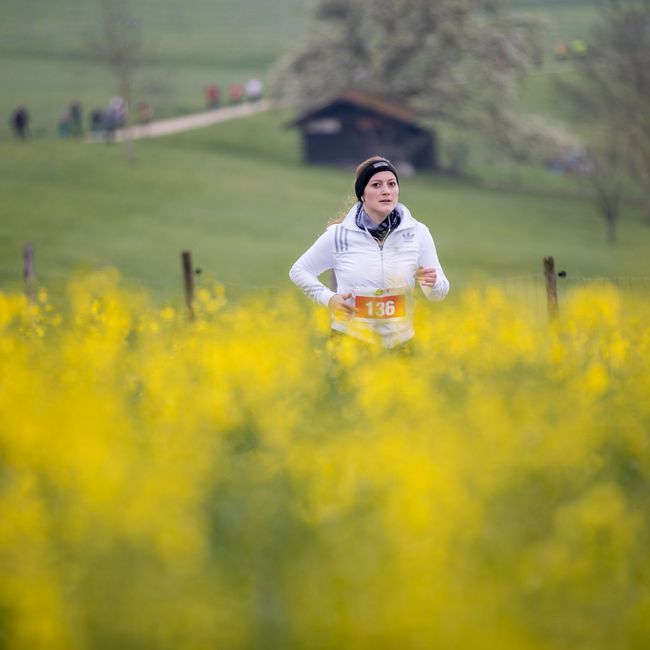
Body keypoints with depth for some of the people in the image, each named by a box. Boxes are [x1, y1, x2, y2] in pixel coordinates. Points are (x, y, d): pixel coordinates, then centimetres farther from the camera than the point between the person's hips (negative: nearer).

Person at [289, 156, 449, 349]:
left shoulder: (417, 233, -1)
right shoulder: (339, 235, -4)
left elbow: (439, 293, 6)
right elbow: (298, 271, 10)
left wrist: (432, 283, -16)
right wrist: (328, 298, -5)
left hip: (399, 345, 1)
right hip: (350, 341, -1)